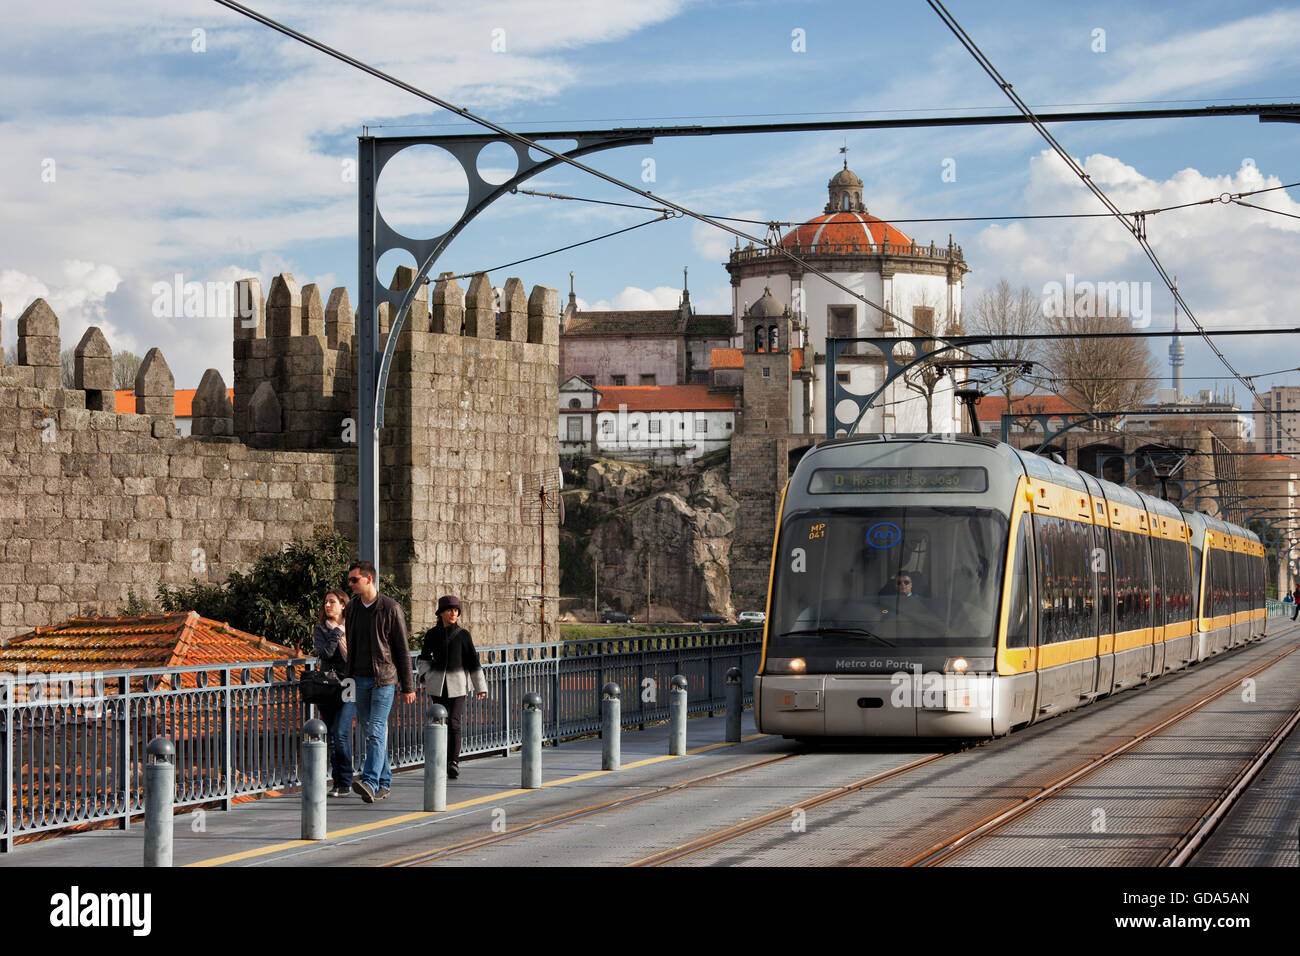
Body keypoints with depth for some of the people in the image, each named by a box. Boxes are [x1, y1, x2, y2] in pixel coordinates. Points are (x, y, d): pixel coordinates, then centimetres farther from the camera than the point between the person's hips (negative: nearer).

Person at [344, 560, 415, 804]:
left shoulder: (391, 609, -8)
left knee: (376, 731, -15)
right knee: (368, 732, 8)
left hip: (384, 679, -6)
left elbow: (403, 649, -5)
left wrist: (408, 686, -6)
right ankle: (384, 782, 17)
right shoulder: (351, 608, 8)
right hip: (360, 680, 6)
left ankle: (370, 782, -25)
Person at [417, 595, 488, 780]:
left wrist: (480, 686, 0)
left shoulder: (463, 635, 0)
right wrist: (424, 675, 2)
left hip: (457, 684, -2)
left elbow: (473, 661, 2)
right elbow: (425, 657, 17)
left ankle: (454, 762, -4)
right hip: (437, 683, 2)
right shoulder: (432, 634, 4)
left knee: (454, 723, -11)